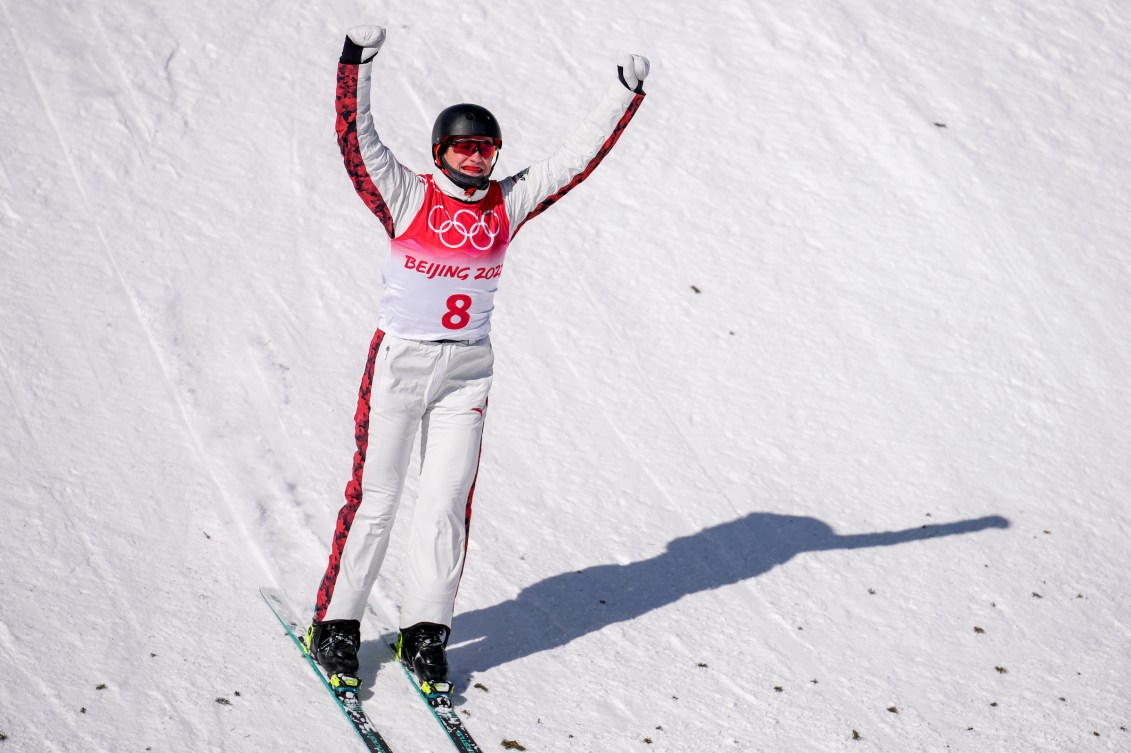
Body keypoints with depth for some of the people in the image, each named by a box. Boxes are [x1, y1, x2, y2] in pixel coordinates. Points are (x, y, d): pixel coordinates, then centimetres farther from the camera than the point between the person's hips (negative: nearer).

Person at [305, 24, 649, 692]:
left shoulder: (508, 204, 5)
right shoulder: (407, 196, -5)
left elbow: (577, 158, 8)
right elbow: (357, 141, -16)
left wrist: (626, 96, 5)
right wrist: (357, 65, -27)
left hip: (468, 373, 3)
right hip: (399, 362, -3)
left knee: (447, 504, 3)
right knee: (374, 498, 0)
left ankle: (426, 634, 13)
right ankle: (336, 625, 12)